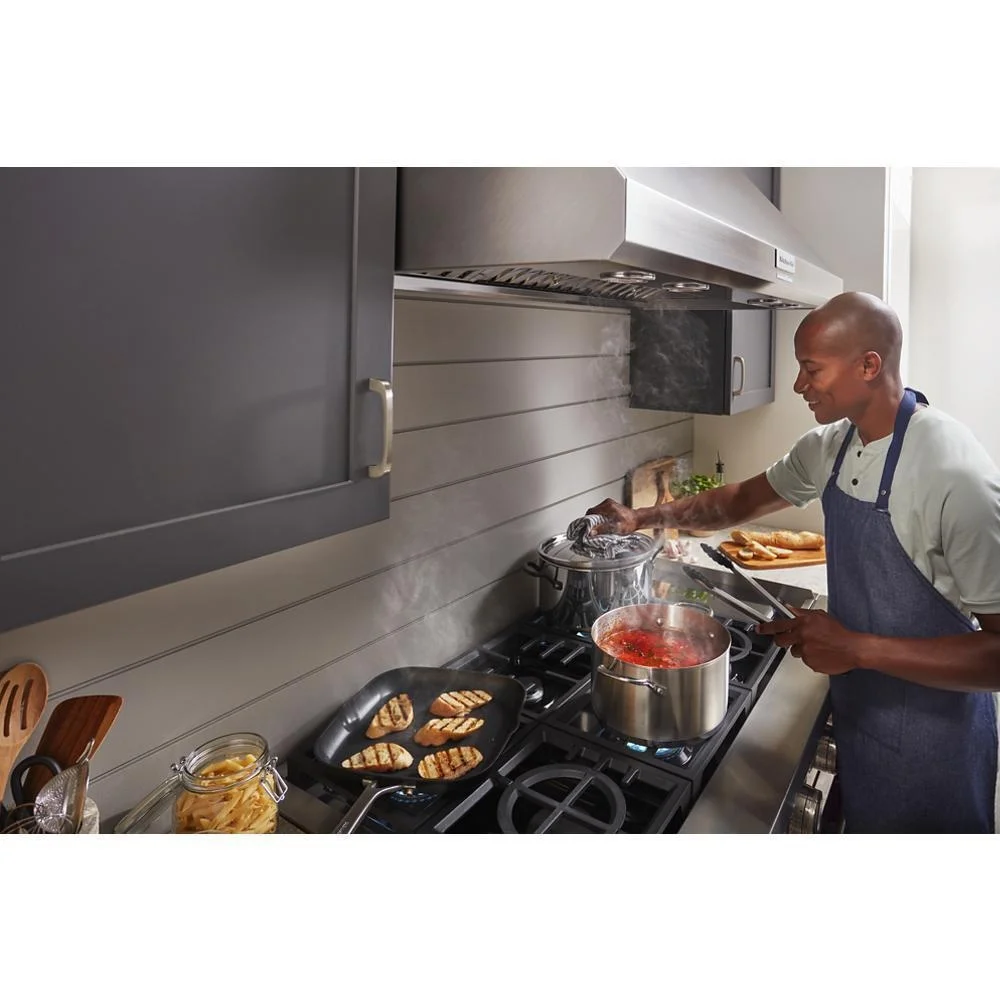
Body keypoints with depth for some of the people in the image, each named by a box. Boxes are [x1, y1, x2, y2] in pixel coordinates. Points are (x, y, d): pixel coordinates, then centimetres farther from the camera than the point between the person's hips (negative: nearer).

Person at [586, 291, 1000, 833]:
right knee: (859, 821, 25)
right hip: (859, 711, 7)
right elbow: (745, 499, 9)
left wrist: (855, 648, -33)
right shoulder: (831, 445, -3)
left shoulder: (954, 474, -29)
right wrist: (641, 518, -3)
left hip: (928, 739, -6)